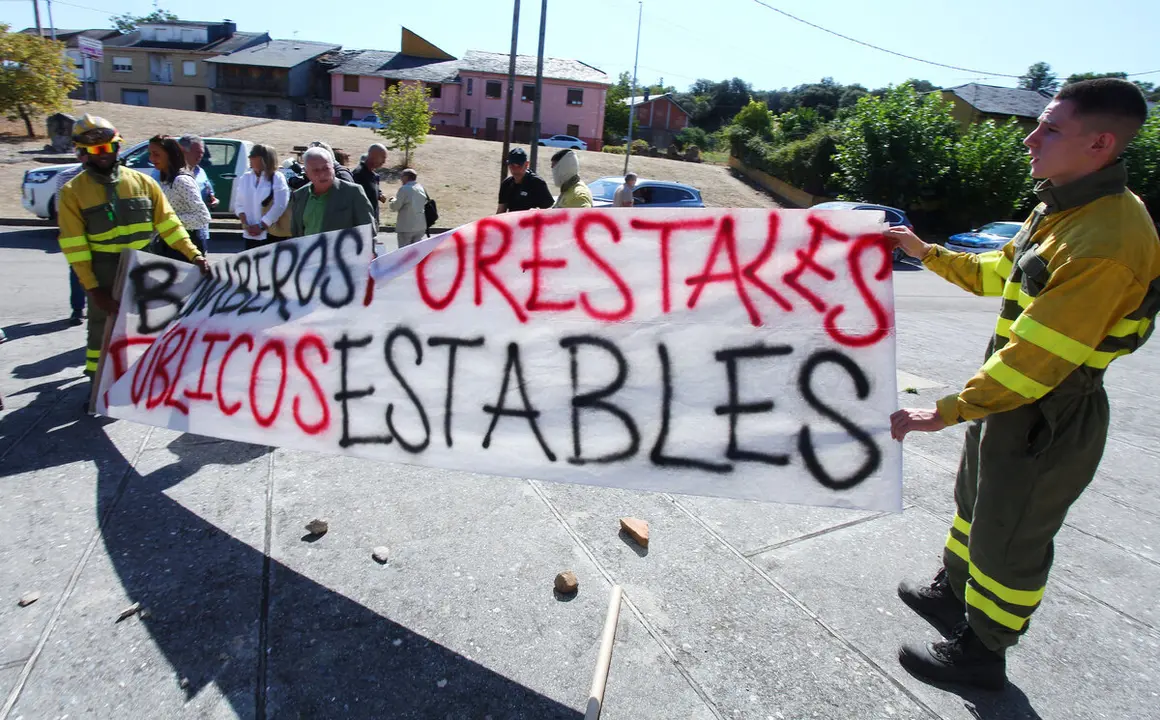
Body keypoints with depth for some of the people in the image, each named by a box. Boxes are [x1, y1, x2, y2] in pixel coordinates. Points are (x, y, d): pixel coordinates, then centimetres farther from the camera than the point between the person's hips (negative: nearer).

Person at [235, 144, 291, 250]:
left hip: (273, 234, -5)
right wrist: (246, 224, -5)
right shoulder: (245, 178, 11)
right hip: (251, 235, 5)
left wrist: (261, 226, -13)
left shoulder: (277, 178, -5)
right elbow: (240, 205, 12)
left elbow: (279, 206, -13)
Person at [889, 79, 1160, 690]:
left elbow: (1037, 359, -30)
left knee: (1009, 538, 8)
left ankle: (982, 652, 30)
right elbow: (1000, 272, 18)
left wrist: (942, 413, -27)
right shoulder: (1061, 207, 3)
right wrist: (927, 253, 13)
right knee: (974, 502, 26)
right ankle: (953, 593, 49)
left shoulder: (1105, 243, -29)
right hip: (1010, 394, 10)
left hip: (1049, 419, -9)